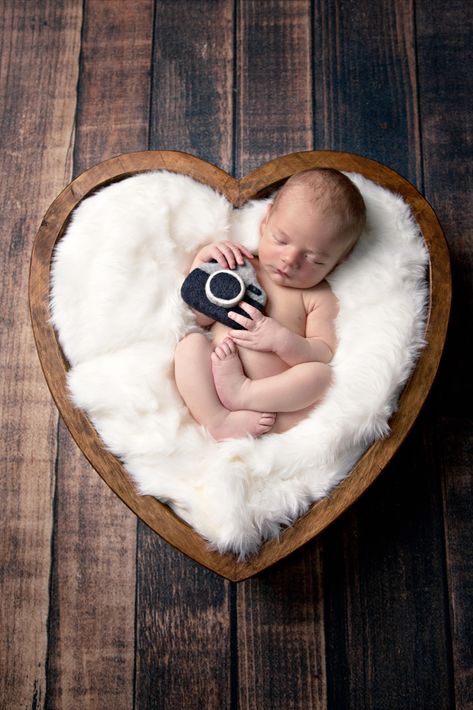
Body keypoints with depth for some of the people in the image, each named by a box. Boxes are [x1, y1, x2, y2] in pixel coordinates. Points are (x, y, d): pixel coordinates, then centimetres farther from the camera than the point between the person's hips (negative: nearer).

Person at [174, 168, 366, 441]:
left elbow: (325, 356, -2)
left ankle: (240, 393, -29)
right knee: (192, 342, -22)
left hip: (277, 396, -1)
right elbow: (199, 317, 12)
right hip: (208, 384, 2)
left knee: (322, 374, -25)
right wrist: (202, 261, 2)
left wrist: (282, 340, -18)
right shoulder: (238, 265, 14)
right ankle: (218, 421, -33)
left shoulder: (319, 298, 8)